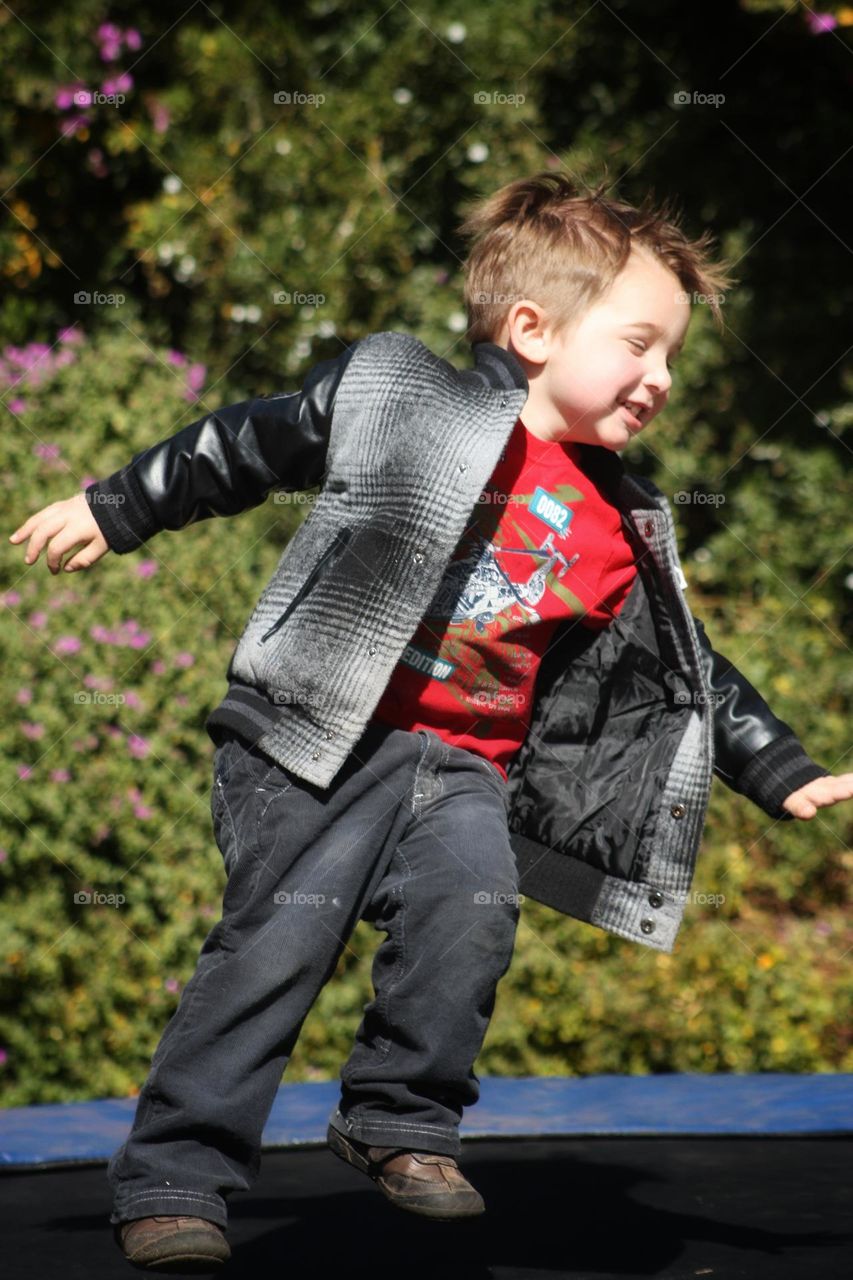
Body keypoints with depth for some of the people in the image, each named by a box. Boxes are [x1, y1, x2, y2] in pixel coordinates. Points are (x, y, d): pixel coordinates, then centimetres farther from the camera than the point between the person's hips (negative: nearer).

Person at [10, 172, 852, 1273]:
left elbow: (689, 671, 20)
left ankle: (401, 1122, -3)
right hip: (319, 737, -4)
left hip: (464, 768, 4)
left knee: (473, 905, -23)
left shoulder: (621, 534, 10)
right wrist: (113, 512, 13)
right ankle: (172, 1182, -7)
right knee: (281, 931, -16)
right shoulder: (397, 396, -2)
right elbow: (245, 447, 8)